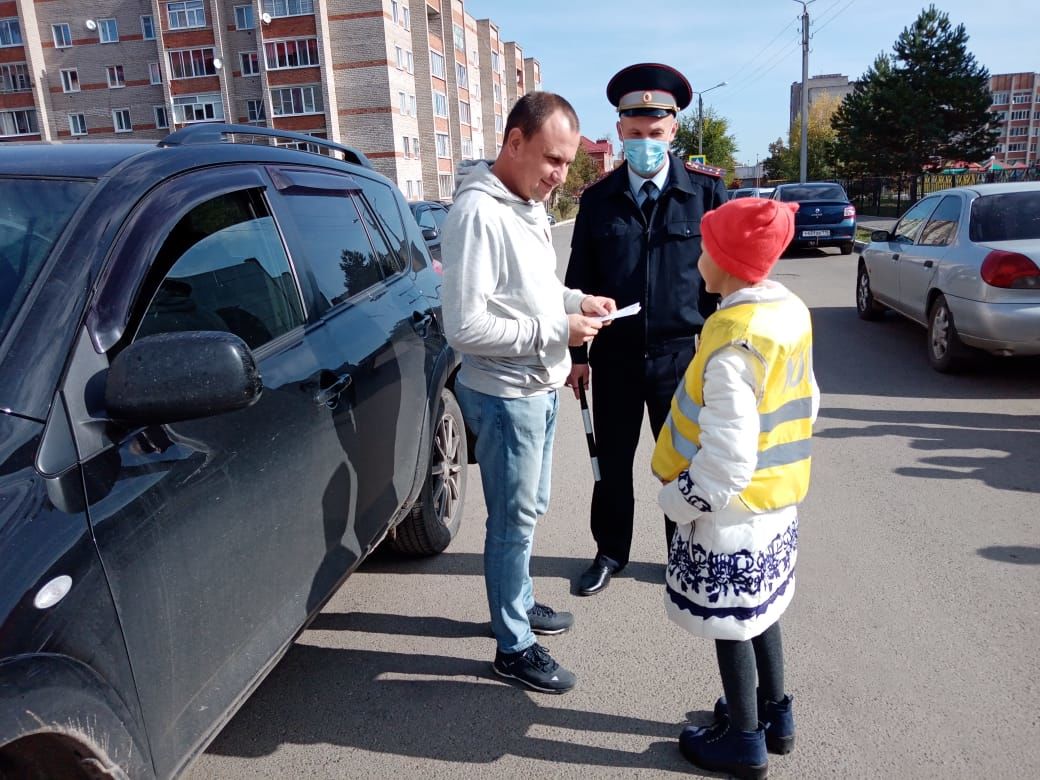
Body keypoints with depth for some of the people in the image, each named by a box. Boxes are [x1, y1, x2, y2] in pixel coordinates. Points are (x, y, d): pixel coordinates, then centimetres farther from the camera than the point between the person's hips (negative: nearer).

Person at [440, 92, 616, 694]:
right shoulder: (478, 213, -22)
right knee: (514, 521, 5)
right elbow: (465, 327, -26)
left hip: (541, 387, 9)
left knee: (530, 510, 22)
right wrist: (555, 330, -22)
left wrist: (576, 301, 2)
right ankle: (514, 647, 23)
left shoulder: (530, 204, 8)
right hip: (506, 396, -9)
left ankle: (522, 603, 42)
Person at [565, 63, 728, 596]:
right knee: (612, 461, 13)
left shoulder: (707, 189, -3)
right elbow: (579, 281, 6)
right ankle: (610, 552, 35)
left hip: (681, 353, -1)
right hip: (614, 356, 2)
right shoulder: (598, 199, 3)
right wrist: (577, 353, 4)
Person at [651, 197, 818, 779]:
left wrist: (677, 500, -13)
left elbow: (726, 459, -27)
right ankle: (776, 715, 41)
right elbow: (806, 402, 11)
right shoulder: (792, 311, 1)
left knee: (730, 623, 9)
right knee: (759, 608, 24)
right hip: (777, 497, 9)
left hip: (733, 508, -9)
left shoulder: (732, 342, -28)